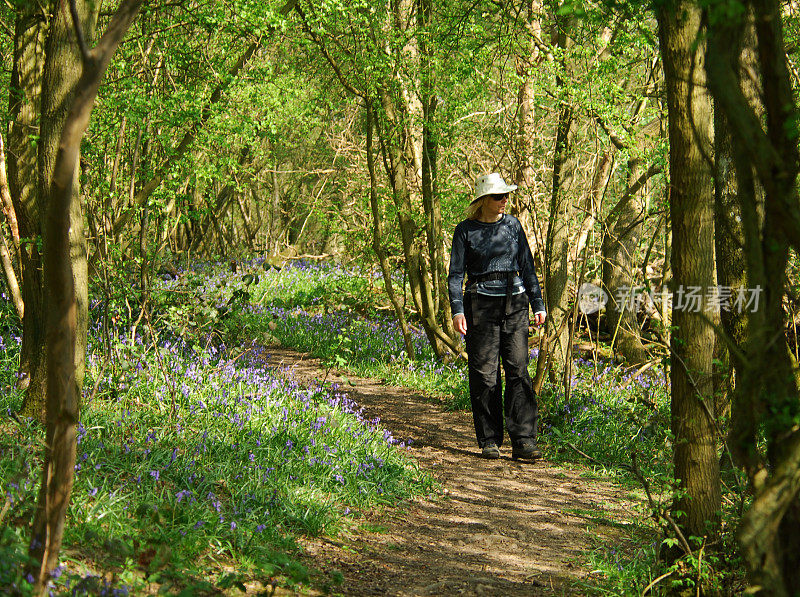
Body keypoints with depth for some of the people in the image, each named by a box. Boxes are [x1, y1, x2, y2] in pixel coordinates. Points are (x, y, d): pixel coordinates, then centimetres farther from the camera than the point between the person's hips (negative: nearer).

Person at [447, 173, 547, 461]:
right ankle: (489, 442, 8)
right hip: (481, 304, -2)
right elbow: (455, 274, 0)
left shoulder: (512, 225, 9)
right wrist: (457, 310, -11)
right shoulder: (465, 230, 1)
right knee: (485, 374, -1)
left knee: (519, 370, -6)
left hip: (514, 302, 2)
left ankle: (523, 442, -8)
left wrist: (538, 304, 9)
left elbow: (526, 266, 14)